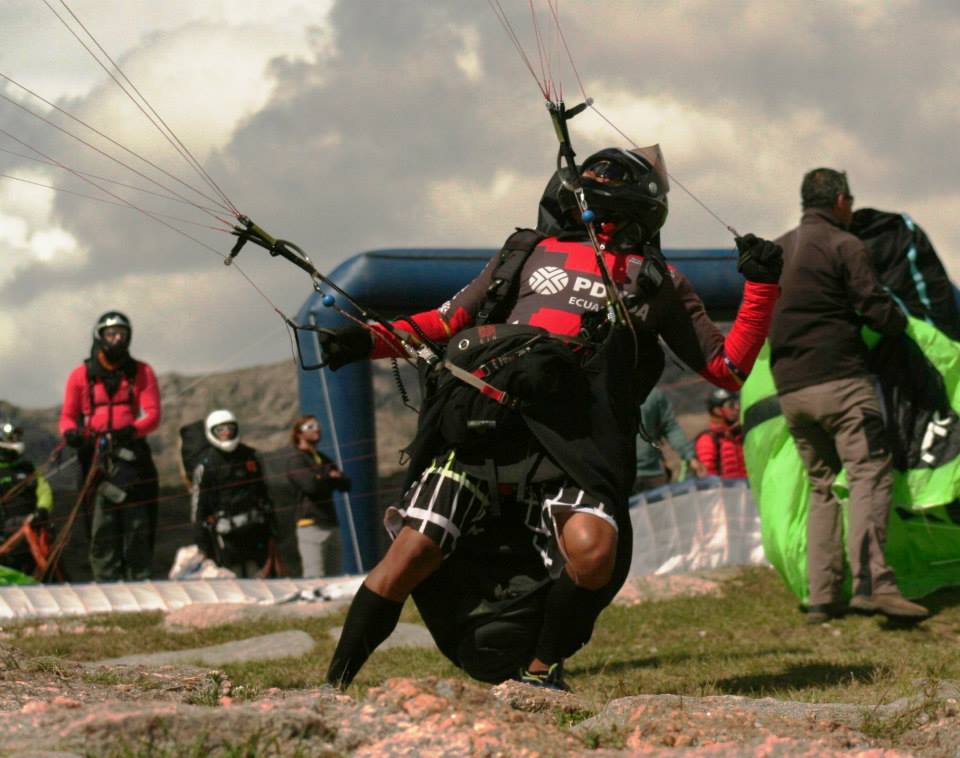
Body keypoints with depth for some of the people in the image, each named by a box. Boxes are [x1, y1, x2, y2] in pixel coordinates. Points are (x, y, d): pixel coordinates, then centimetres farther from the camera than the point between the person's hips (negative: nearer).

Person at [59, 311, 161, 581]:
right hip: (95, 455, 0)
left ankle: (139, 578, -2)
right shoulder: (81, 375, 11)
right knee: (102, 523, -6)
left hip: (131, 452, 0)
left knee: (137, 522, -5)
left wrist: (133, 430, -20)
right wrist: (70, 432, -13)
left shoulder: (141, 373, 11)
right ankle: (106, 580, -7)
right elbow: (67, 416, 12)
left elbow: (153, 414, 1)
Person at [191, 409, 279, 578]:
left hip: (255, 530, 4)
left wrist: (272, 532, 16)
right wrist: (202, 543, -6)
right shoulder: (206, 465, -3)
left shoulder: (250, 456, 12)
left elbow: (264, 494, 19)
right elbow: (198, 505, -3)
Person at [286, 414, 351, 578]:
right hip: (311, 524, -8)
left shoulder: (324, 460, 22)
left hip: (331, 524, 8)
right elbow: (310, 484, -18)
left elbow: (345, 484, 12)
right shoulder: (296, 461, -1)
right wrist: (329, 477, 2)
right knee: (315, 576, -18)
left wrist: (322, 478, -7)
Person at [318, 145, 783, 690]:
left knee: (593, 549, -29)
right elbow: (447, 320, 29)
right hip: (480, 425, 1)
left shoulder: (659, 283, 25)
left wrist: (761, 285, 13)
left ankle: (540, 672, -5)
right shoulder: (533, 252, 28)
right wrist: (370, 340, 14)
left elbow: (729, 368, 23)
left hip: (568, 439, -1)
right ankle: (334, 685, 1)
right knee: (413, 553, -13)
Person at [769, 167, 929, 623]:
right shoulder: (844, 246, -3)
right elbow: (877, 311, -9)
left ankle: (822, 595, 3)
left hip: (789, 389, 7)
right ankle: (870, 580, -31)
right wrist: (903, 325, 11)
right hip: (840, 380, -7)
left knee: (822, 486, 12)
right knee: (869, 474, -13)